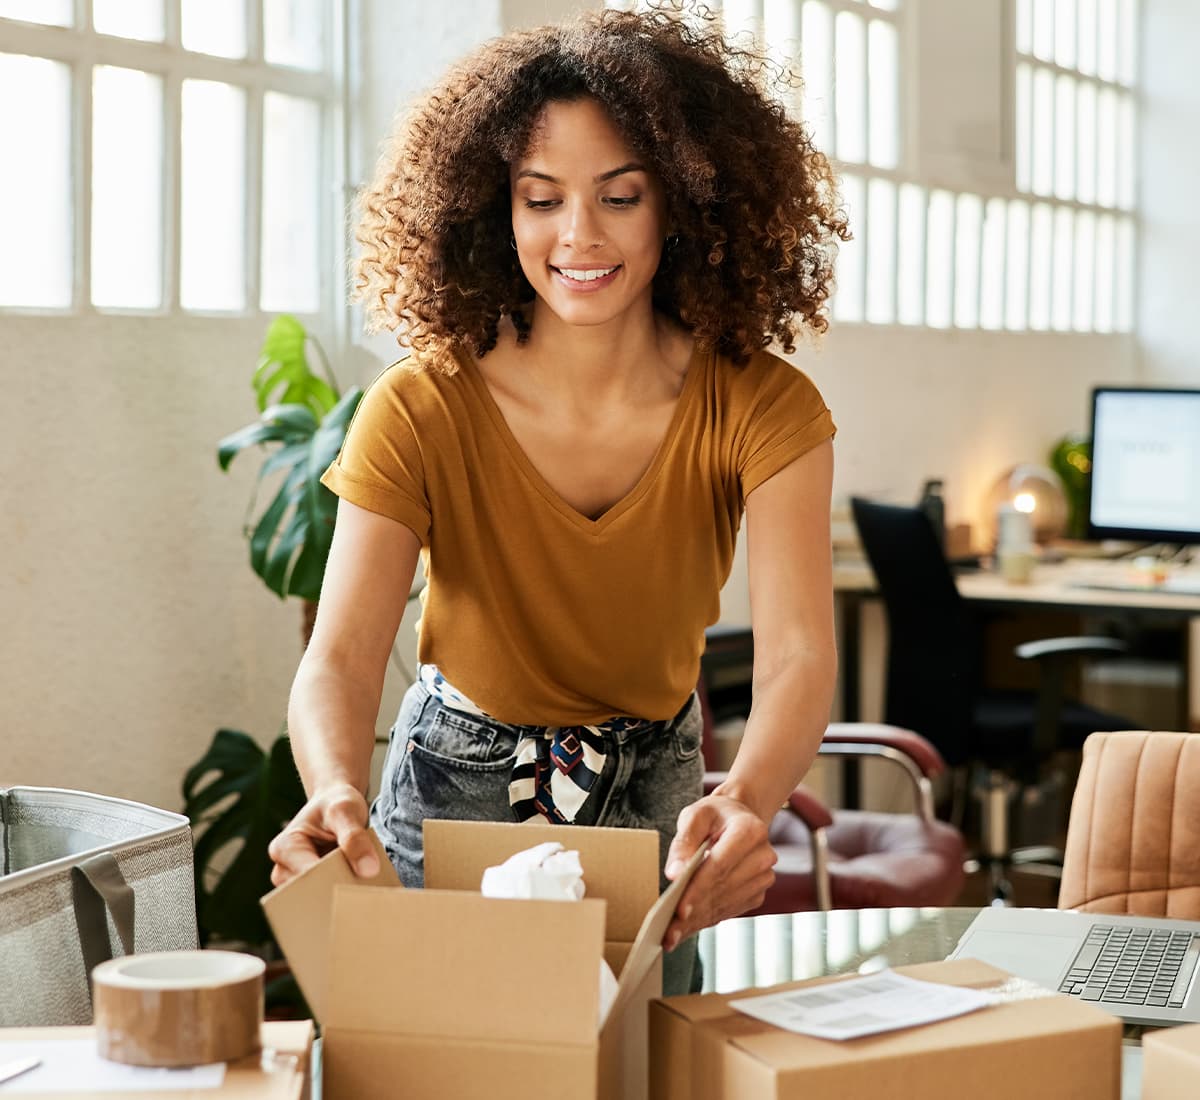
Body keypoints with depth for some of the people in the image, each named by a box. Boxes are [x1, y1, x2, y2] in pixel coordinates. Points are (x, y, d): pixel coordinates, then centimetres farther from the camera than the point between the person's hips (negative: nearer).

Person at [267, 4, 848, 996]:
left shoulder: (762, 411, -20)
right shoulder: (422, 413, -22)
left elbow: (799, 653, -31)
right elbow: (341, 657, -30)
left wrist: (745, 804, -53)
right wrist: (337, 793, -53)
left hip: (655, 796, 1)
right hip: (459, 793, -1)